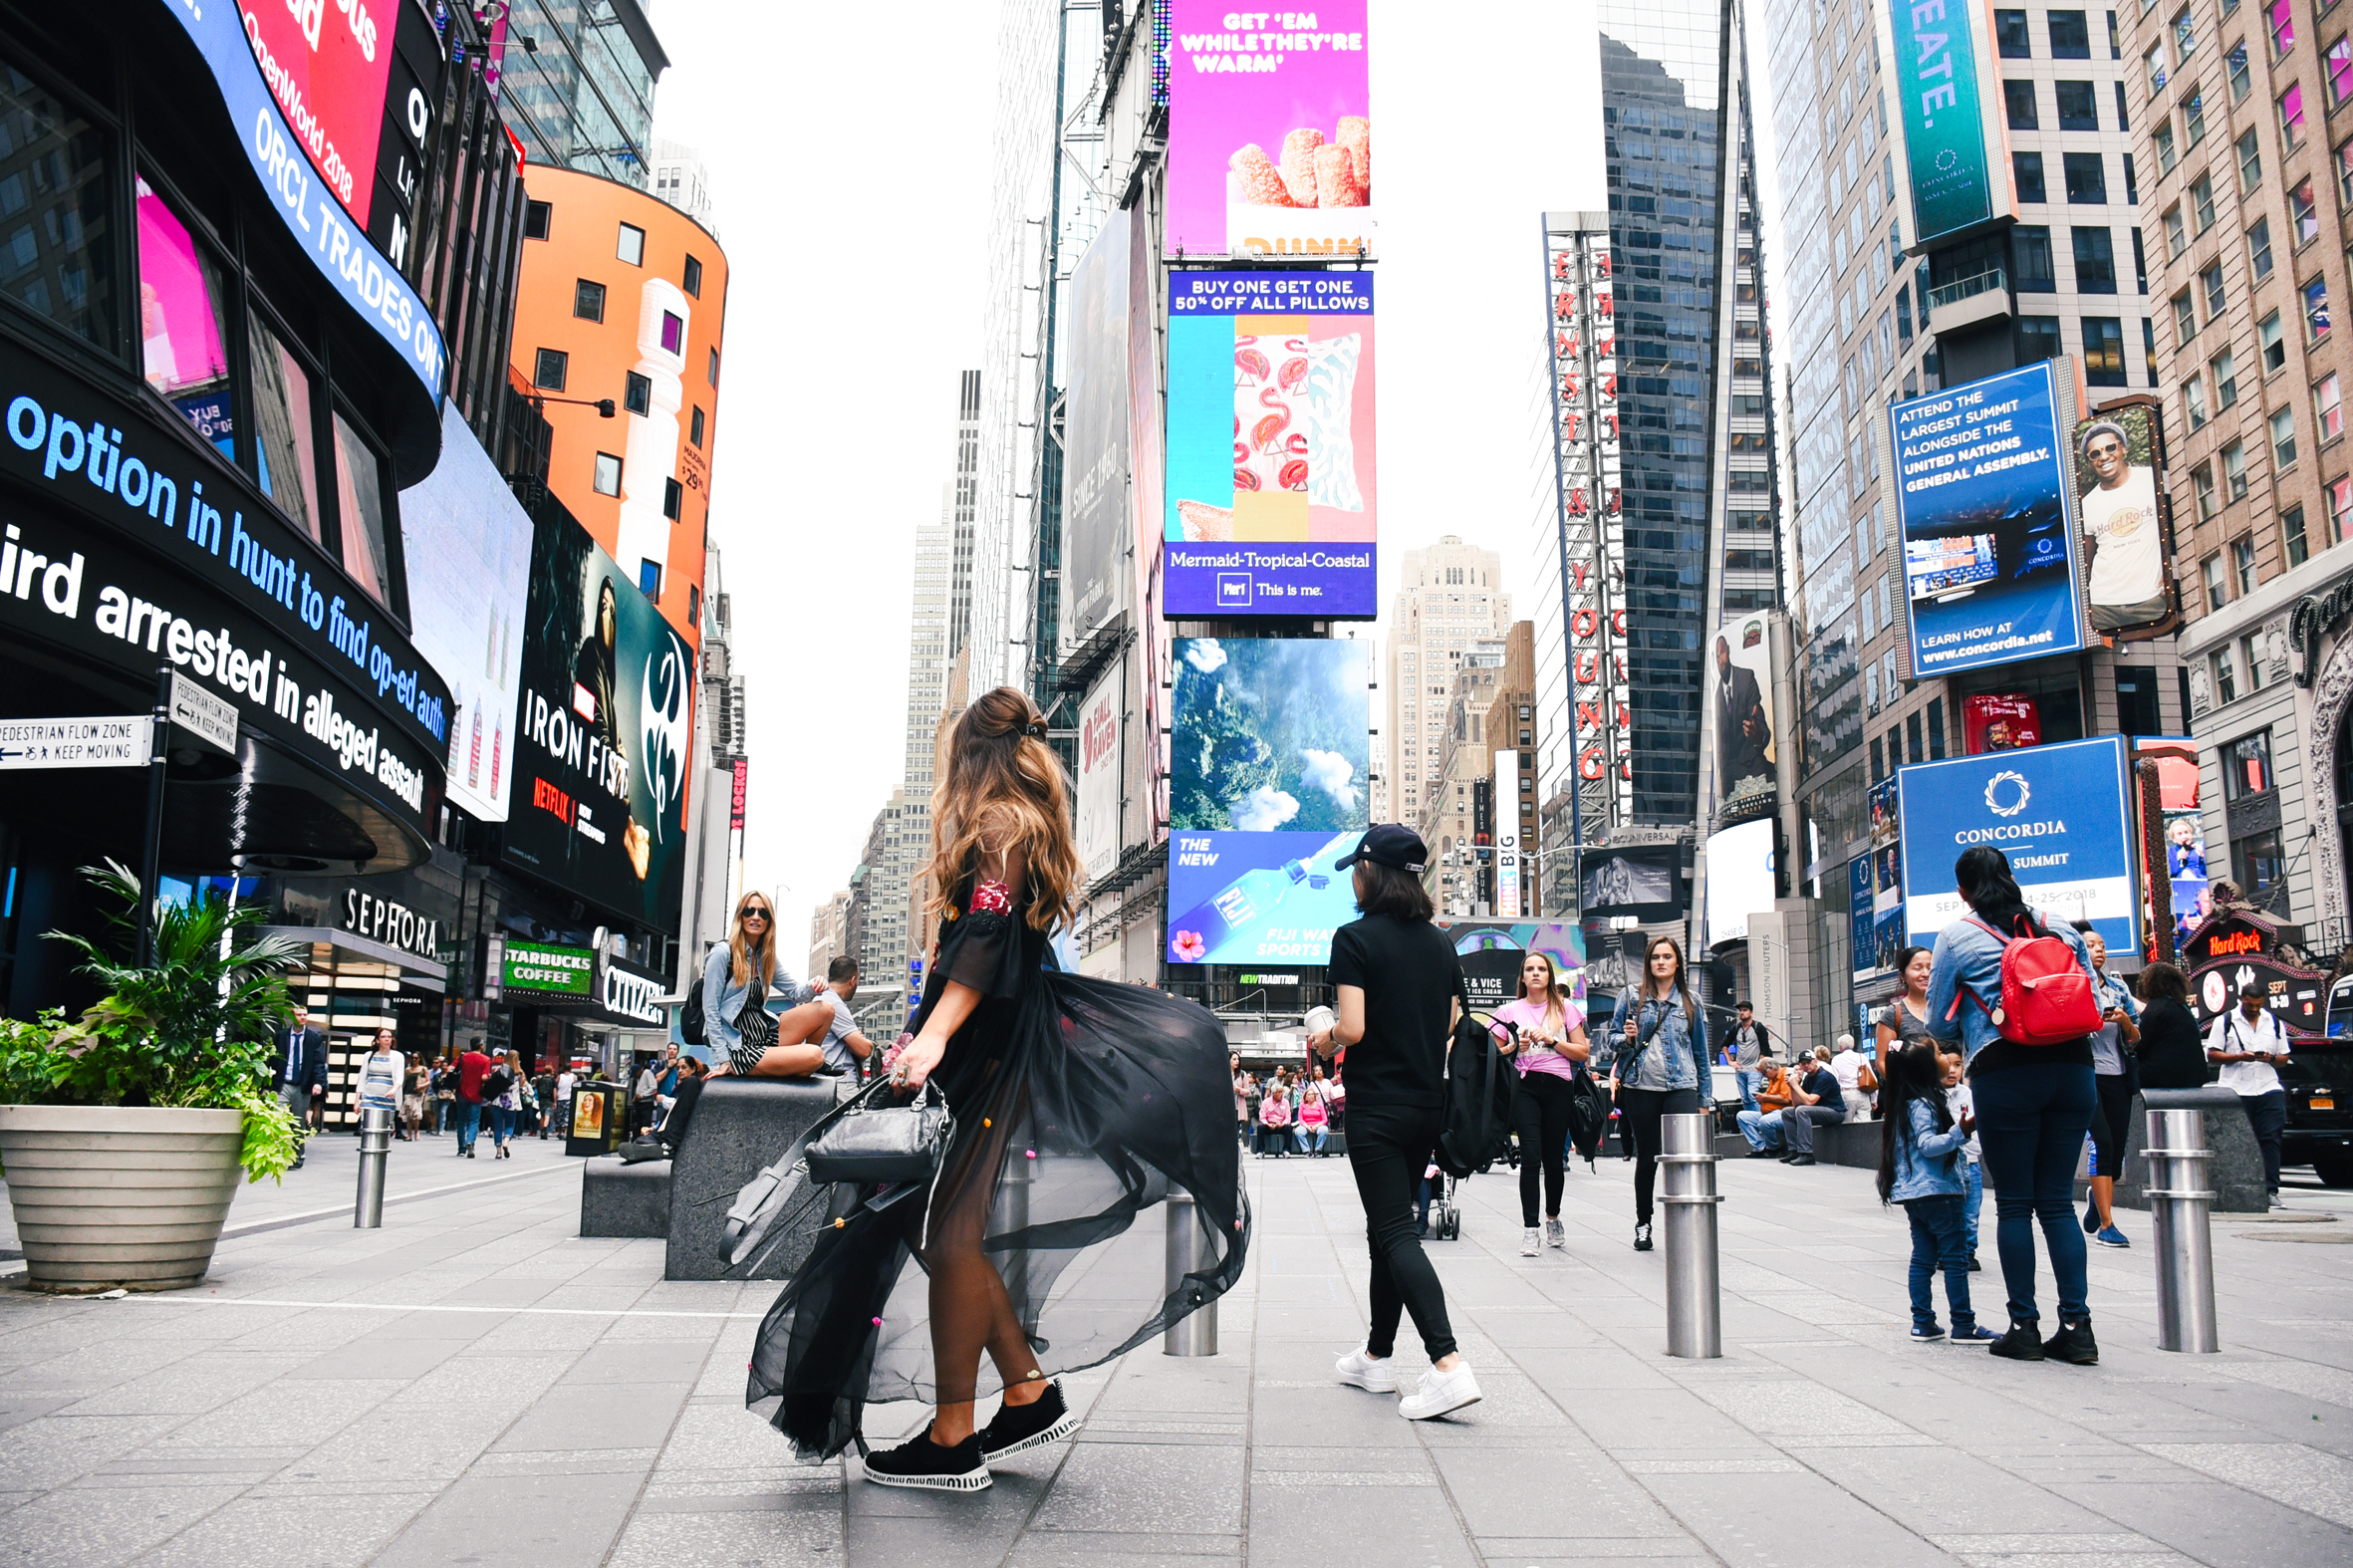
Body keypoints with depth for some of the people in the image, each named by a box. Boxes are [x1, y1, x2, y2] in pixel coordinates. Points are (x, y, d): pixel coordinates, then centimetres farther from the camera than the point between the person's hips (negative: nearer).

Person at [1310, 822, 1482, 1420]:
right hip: (1428, 1104, 7)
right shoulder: (1440, 942, 7)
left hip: (1376, 1109, -7)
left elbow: (1352, 1029, -19)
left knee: (1396, 1233, -7)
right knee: (1388, 1228, 17)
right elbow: (1452, 1026, 11)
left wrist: (1324, 1040, 2)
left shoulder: (1355, 938, -12)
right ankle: (1376, 1357, 27)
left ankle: (1448, 1364, -19)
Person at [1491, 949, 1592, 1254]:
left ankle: (1553, 1217, 30)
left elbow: (1583, 1052, 7)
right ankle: (1530, 1229, -10)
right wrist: (1517, 1047, -6)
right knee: (1531, 1156, -13)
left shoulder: (1565, 1008, 11)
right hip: (1525, 1086, -1)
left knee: (1554, 1158, 5)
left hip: (1558, 1087, 1)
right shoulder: (1510, 1011, 11)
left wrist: (1552, 1040, -6)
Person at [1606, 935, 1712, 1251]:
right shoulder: (1632, 998, 7)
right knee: (1646, 1156, 8)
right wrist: (1627, 1039, -10)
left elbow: (1700, 1051, 12)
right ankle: (1643, 1224, 21)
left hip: (1681, 1086, 0)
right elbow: (1612, 1036, 14)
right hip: (1640, 1087, 0)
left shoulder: (1690, 1002, 9)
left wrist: (1704, 1099, 9)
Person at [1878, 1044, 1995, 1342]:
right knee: (1956, 1256, -3)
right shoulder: (1922, 1105, -14)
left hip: (1913, 1194, 9)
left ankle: (1922, 1322, 11)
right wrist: (1960, 1131, -31)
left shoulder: (1902, 1105, 14)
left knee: (1923, 1256, 10)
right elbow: (1927, 1144, -23)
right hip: (1935, 1191, -9)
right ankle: (1963, 1325, -1)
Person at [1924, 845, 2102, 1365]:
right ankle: (2077, 1327, 6)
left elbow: (1940, 1024, 6)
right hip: (2072, 1066, 4)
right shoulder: (2062, 930, 13)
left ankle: (2024, 1327, 8)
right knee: (2058, 1201, 9)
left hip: (2005, 1073, -4)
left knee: (2013, 1204, 5)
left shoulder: (1956, 937, 2)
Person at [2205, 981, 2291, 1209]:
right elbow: (2211, 1054, 2)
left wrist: (2271, 1058, -6)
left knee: (2271, 1139, -5)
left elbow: (2284, 1058, 17)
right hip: (2235, 1090, -2)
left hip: (2268, 1089, 2)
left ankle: (2271, 1190, -4)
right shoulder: (2224, 1022, 6)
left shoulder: (2274, 1023, 16)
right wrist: (2239, 1057, -14)